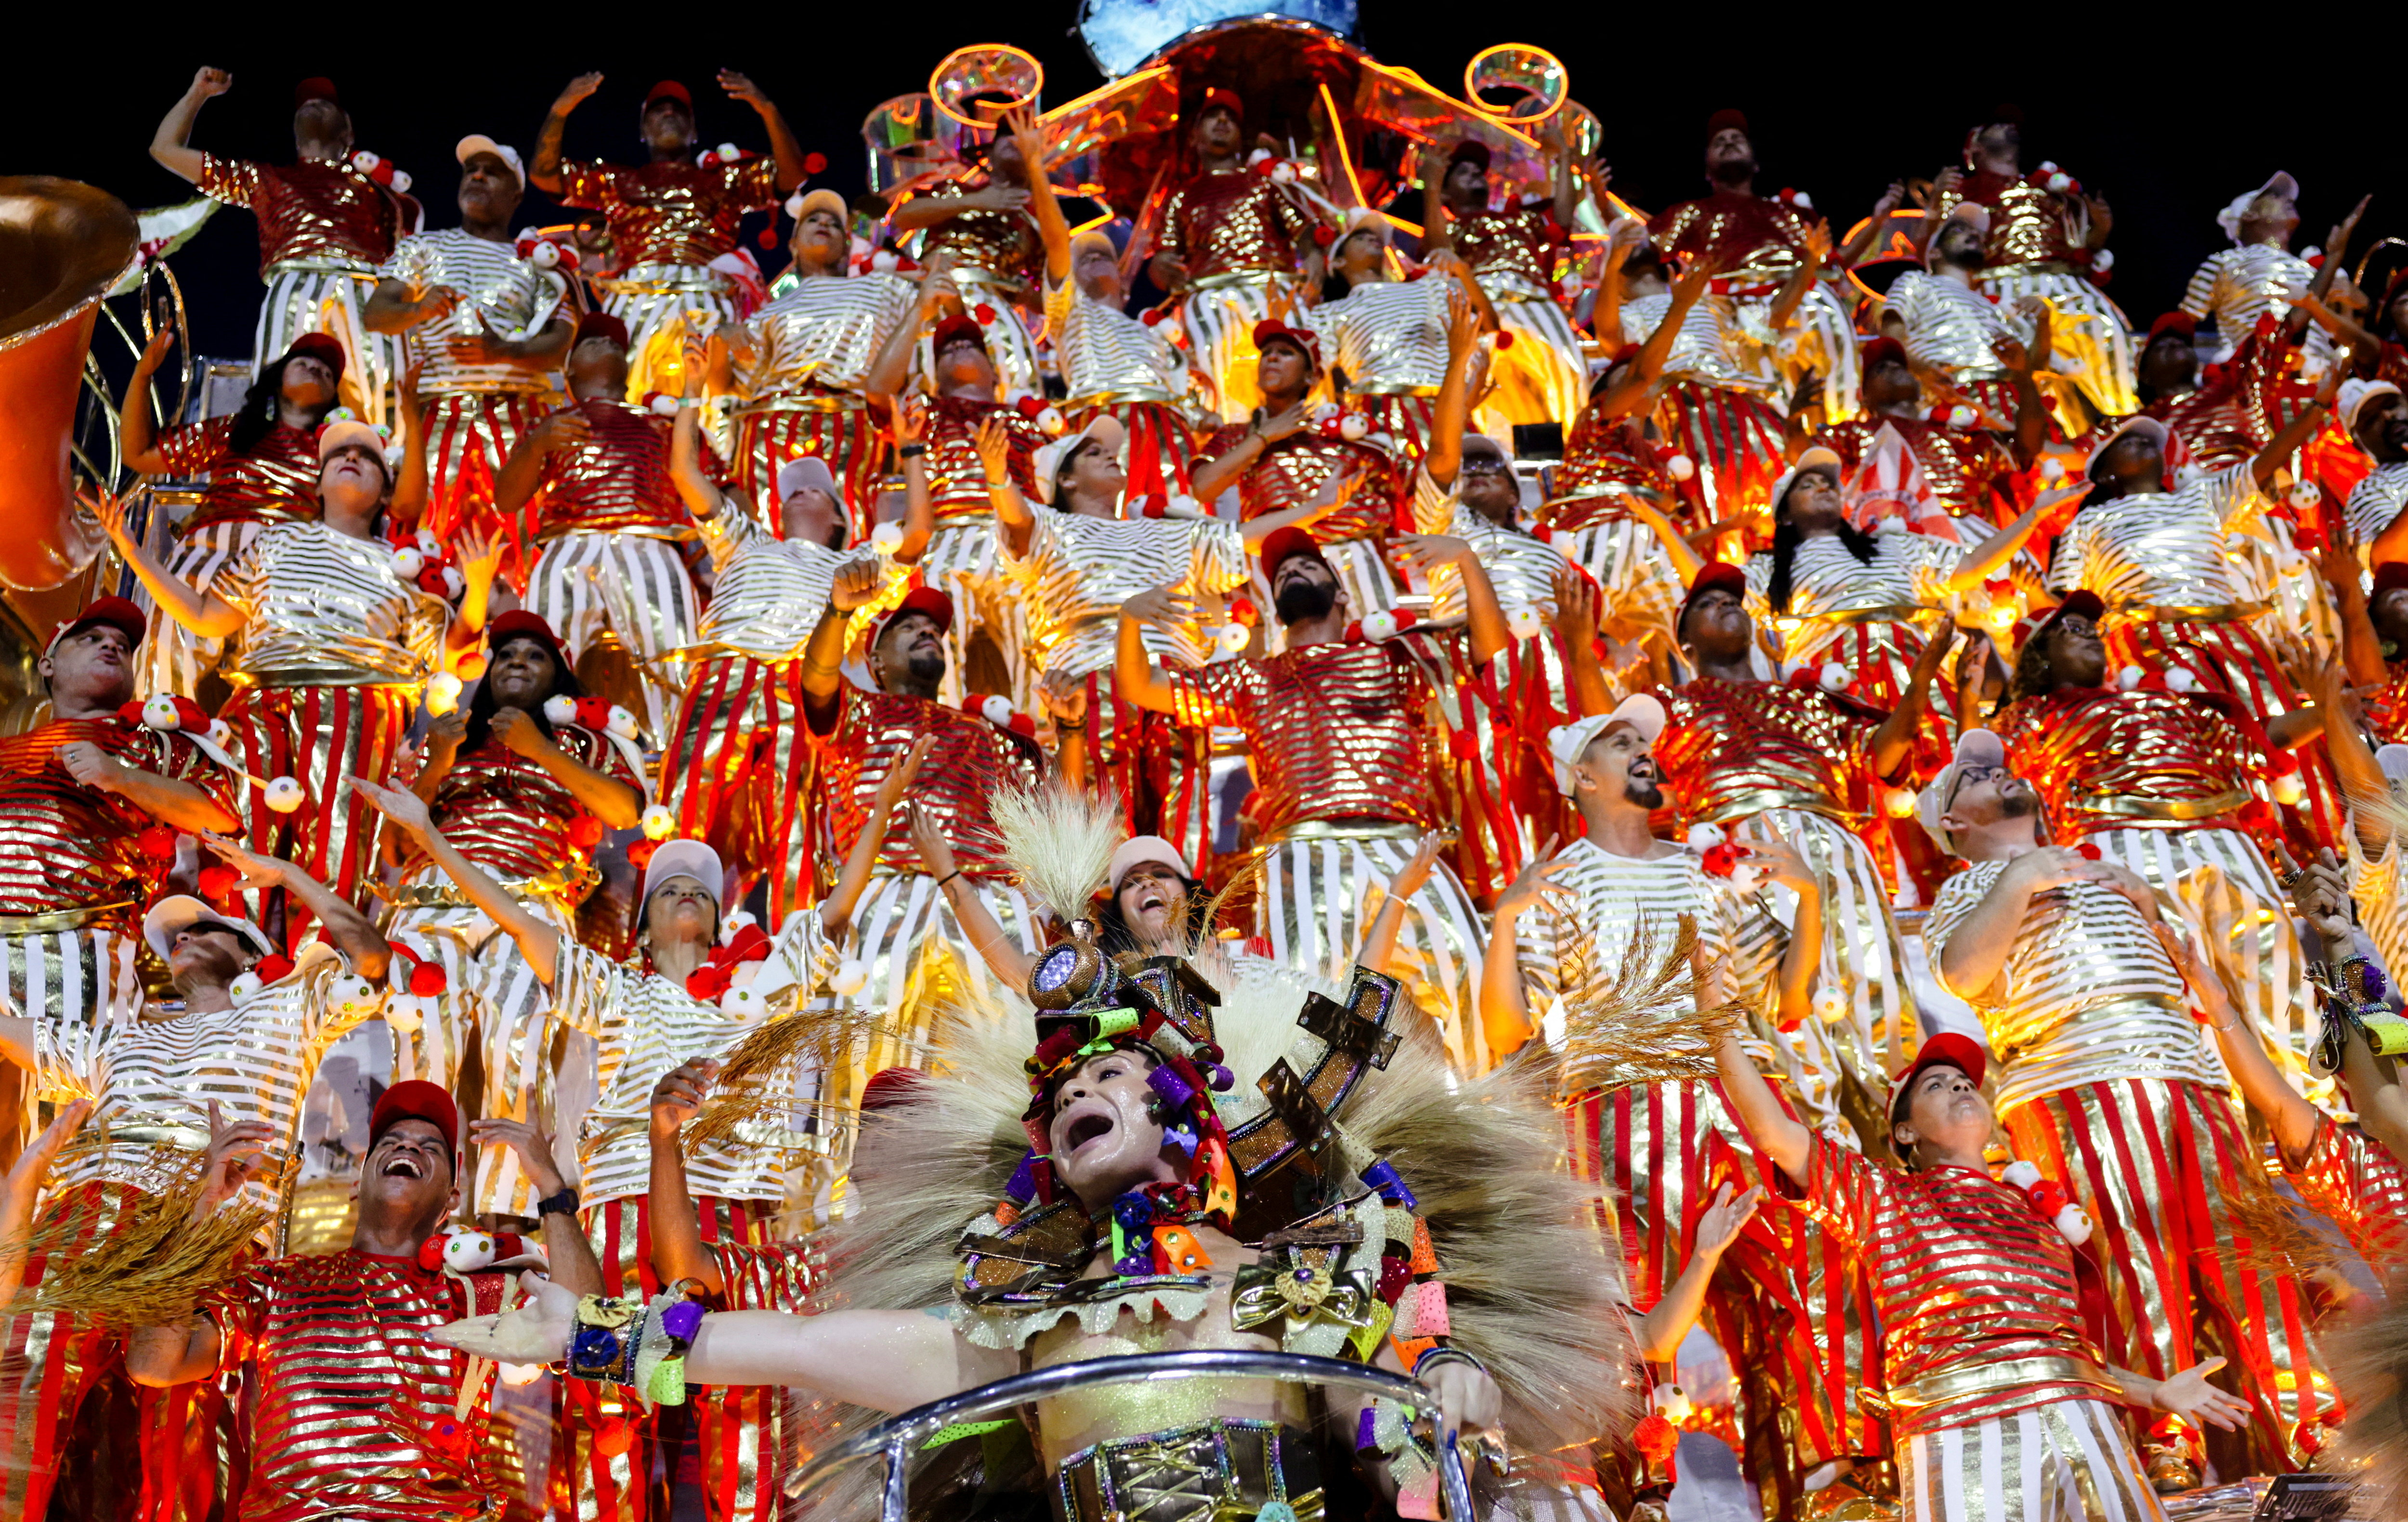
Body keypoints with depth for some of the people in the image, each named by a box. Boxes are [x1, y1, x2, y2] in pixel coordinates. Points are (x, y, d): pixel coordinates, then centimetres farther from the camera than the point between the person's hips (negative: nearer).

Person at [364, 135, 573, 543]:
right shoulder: (424, 248, 19)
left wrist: (504, 351, -18)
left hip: (516, 419, 0)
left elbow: (560, 343, 4)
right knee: (422, 525, -13)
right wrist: (417, 311, -17)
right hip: (438, 414, 1)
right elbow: (373, 314, 7)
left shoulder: (535, 262, 17)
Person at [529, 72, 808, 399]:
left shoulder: (724, 179, 27)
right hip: (634, 298, 1)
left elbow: (792, 175, 16)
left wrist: (768, 111, 4)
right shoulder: (617, 180, 30)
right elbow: (542, 173, 26)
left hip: (705, 300, -1)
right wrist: (559, 112, 12)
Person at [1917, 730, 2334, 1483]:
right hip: (2079, 1084, -5)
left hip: (2184, 1074, 6)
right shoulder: (1970, 889, 16)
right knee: (2133, 1254, -16)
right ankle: (2163, 1443, -16)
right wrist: (2018, 882, -6)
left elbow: (2180, 968, 33)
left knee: (2242, 1244, -3)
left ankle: (2296, 1426, -1)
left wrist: (2147, 900, 17)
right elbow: (1961, 974, -6)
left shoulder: (2098, 870, 34)